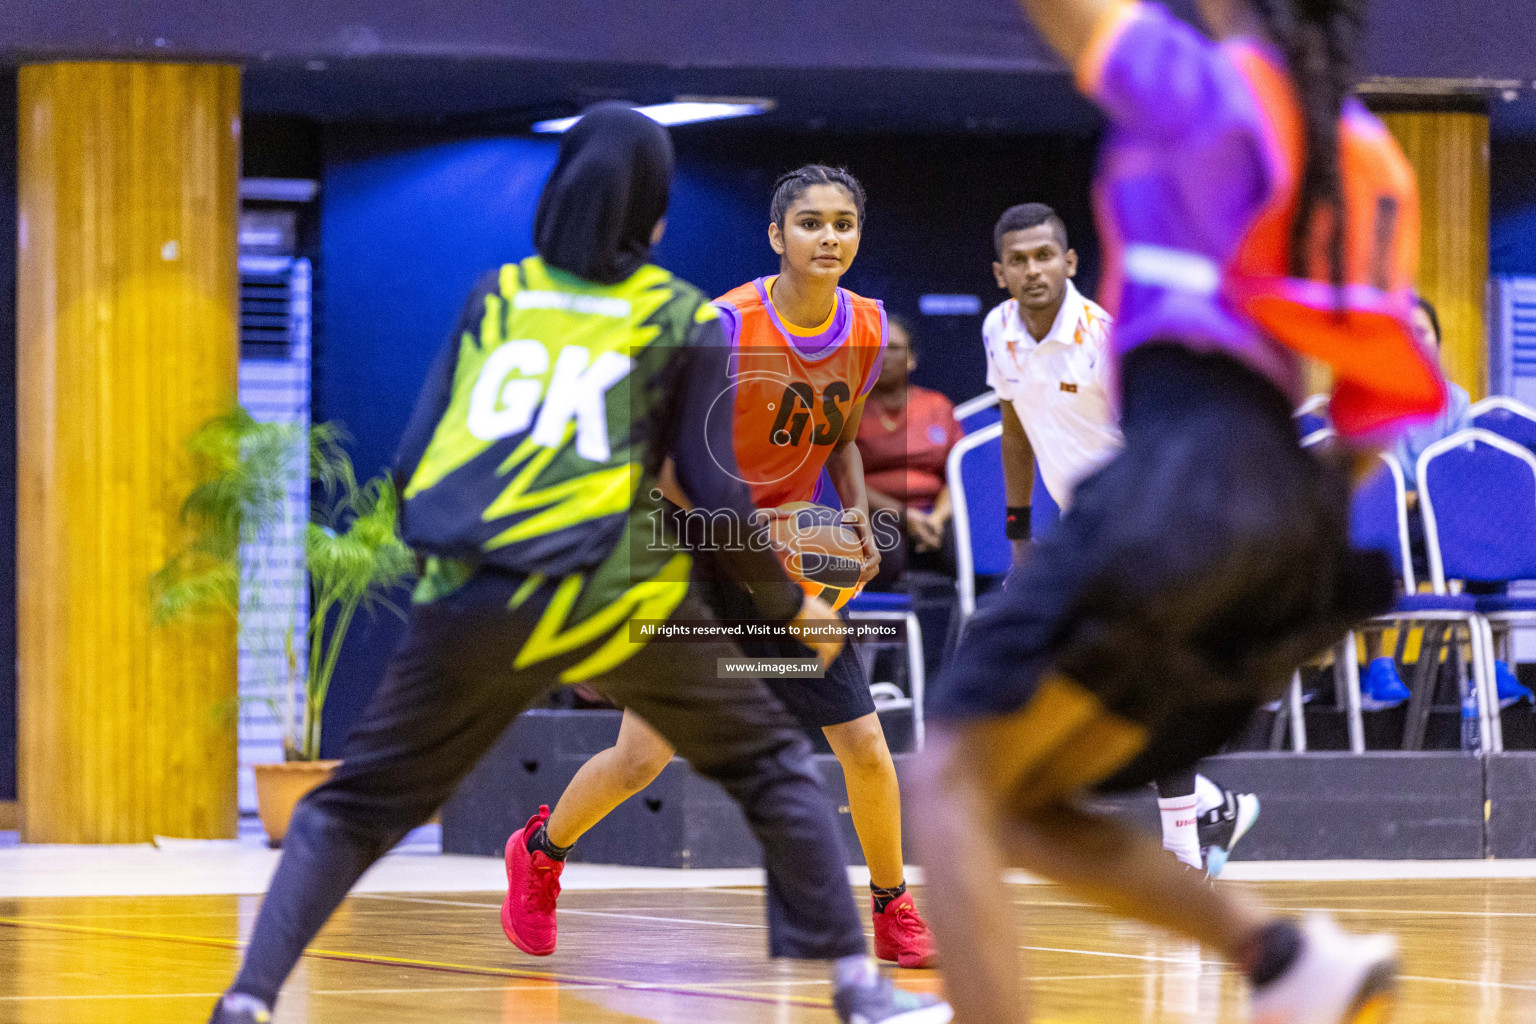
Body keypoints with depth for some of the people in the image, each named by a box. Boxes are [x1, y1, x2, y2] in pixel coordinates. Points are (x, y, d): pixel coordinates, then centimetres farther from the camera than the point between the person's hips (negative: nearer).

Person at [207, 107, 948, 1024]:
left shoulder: (496, 296, 15)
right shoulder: (684, 321, 8)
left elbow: (412, 464, 12)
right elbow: (720, 499, 3)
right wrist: (789, 603, 17)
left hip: (470, 604, 2)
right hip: (606, 597, -2)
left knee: (357, 804, 13)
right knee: (771, 762, 16)